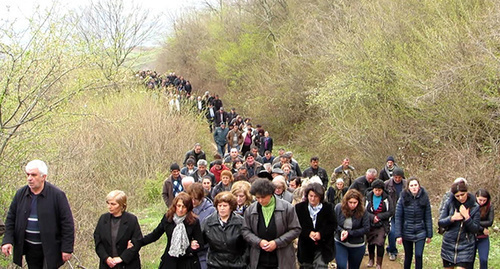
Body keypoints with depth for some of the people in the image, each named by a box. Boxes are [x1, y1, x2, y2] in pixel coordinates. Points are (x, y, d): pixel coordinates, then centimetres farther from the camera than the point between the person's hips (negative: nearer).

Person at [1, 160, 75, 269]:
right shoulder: (20, 194, 2)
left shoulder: (57, 195, -12)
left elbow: (67, 223, -10)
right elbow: (11, 219, 10)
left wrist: (67, 248, -13)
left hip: (50, 249, -4)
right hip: (29, 248, 5)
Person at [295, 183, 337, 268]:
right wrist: (308, 233, -18)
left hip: (323, 246, -1)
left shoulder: (328, 207, 0)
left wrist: (321, 233, -15)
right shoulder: (299, 207, 0)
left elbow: (333, 224, -1)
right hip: (305, 247, 1)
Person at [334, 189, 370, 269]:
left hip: (357, 246, 0)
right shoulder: (338, 208, -10)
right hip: (340, 244, 0)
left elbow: (366, 228, -13)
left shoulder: (362, 211, -14)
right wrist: (341, 231, -22)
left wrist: (349, 232, -19)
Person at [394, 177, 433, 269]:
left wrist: (429, 235, 0)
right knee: (408, 256, 13)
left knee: (418, 256, -7)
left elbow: (428, 217, -1)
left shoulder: (424, 198, -7)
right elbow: (398, 217, -8)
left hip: (420, 233, 0)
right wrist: (398, 235, -11)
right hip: (406, 233, 0)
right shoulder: (403, 198, -9)